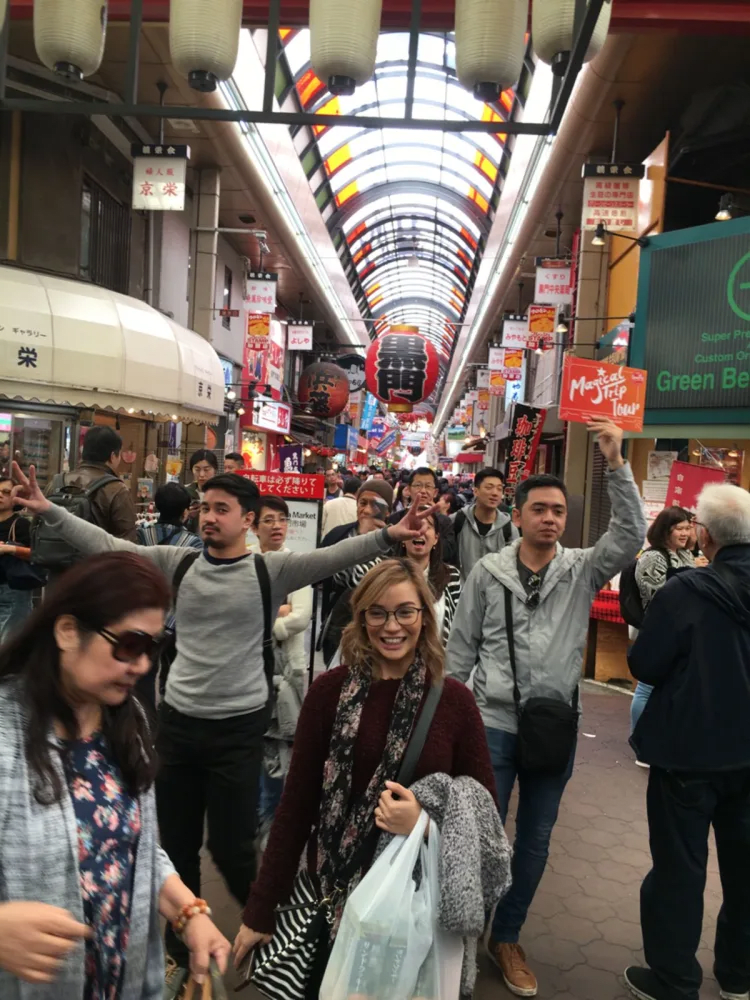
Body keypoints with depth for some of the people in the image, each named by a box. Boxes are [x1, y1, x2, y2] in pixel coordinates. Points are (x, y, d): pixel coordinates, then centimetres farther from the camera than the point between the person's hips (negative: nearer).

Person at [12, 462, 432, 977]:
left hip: (239, 727, -3)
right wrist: (48, 510, -8)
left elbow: (333, 556, -22)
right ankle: (181, 944, 41)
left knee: (231, 848, 6)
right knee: (177, 843, 17)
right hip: (178, 720, 4)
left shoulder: (273, 570, -10)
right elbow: (106, 545, -2)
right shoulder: (177, 563, -1)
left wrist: (388, 536, -36)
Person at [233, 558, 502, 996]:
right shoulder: (331, 691, -9)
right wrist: (262, 909, -2)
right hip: (335, 888, 0)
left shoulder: (454, 700, -9)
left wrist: (424, 823, -22)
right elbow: (297, 803, -4)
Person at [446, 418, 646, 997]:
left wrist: (616, 464, -24)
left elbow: (631, 535, -18)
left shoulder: (582, 570, -2)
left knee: (535, 843, 15)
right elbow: (461, 648, 1)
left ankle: (507, 938, 36)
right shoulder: (488, 572, -4)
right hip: (494, 725, -2)